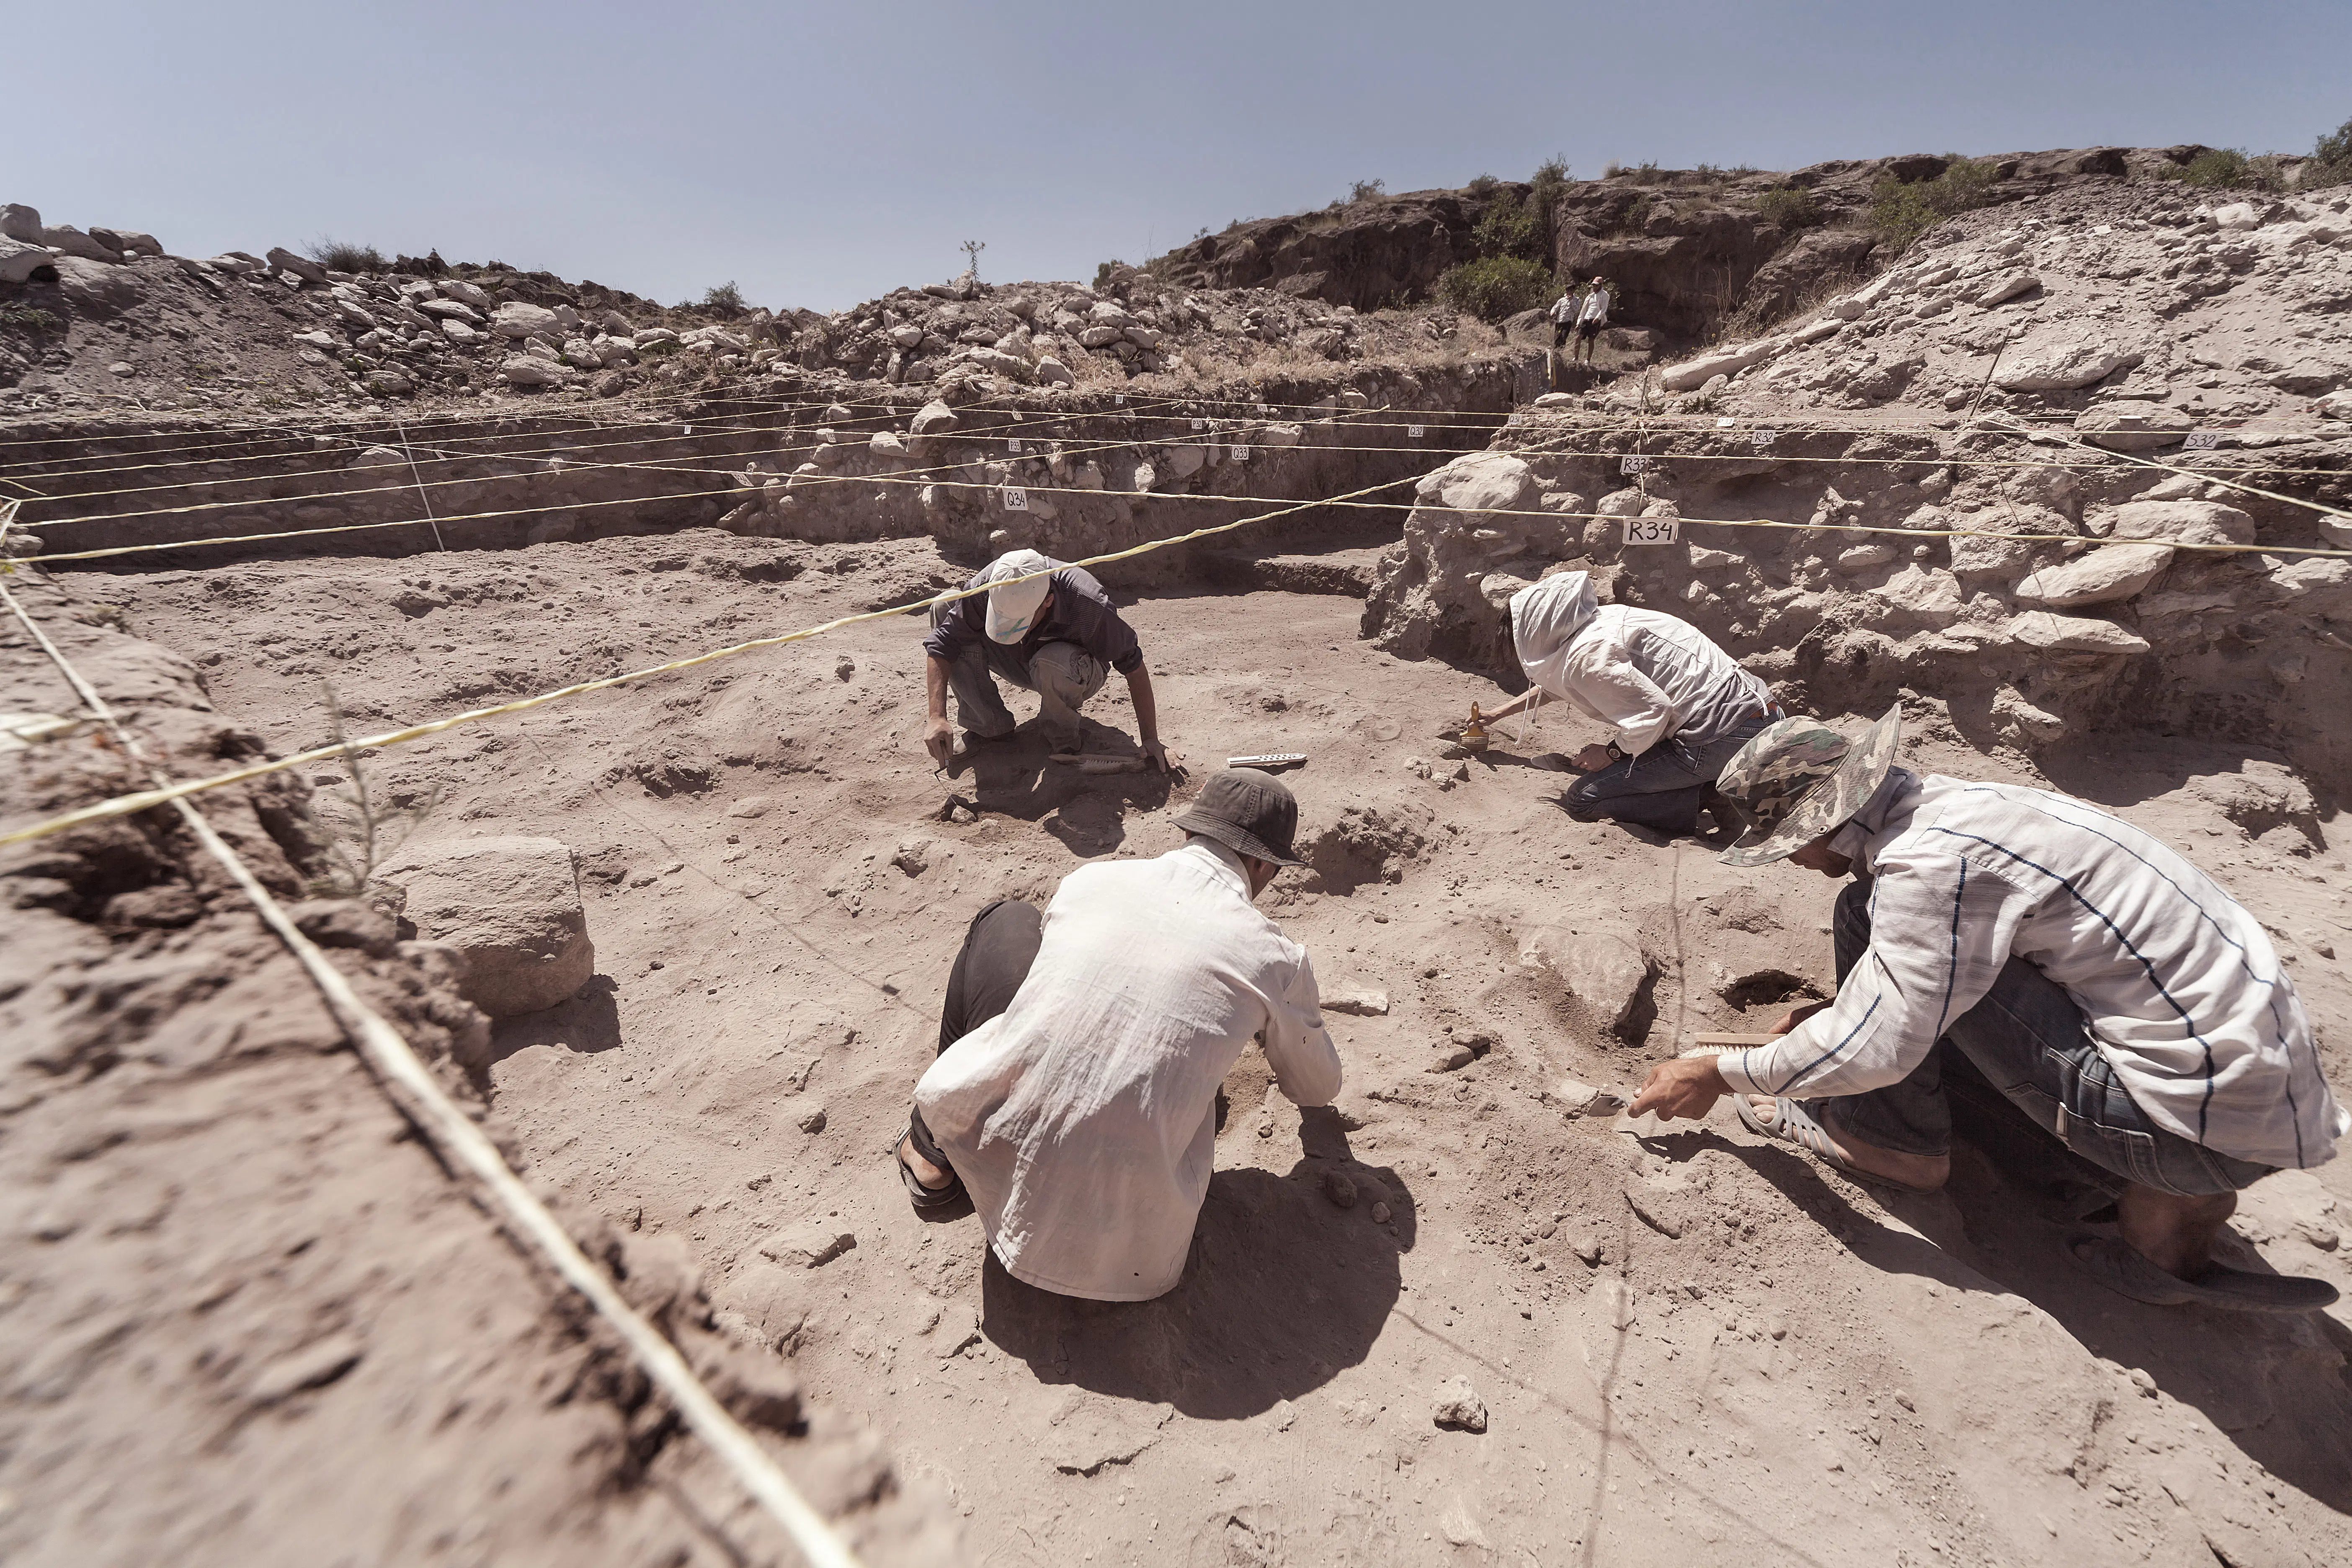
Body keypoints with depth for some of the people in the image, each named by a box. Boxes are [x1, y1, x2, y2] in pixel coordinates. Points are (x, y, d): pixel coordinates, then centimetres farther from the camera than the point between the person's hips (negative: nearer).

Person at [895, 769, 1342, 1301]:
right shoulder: (1276, 959, -3)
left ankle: (932, 1153, 26)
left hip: (999, 1179, 1)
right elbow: (1317, 1090, 17)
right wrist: (1301, 1023, 41)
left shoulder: (1088, 879, 2)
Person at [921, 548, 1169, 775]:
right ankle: (989, 727, -10)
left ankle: (1062, 741, -10)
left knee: (1052, 661, -42)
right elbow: (940, 645, -25)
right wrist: (937, 717, -37)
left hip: (1075, 673, -4)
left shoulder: (1088, 606, -37)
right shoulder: (985, 587, -29)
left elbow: (1134, 666, -27)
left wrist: (1150, 741, -26)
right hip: (1018, 665, 4)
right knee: (943, 607, -18)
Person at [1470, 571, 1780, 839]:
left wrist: (1612, 753, -6)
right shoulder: (1604, 618, 16)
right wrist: (1497, 714, 41)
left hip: (1722, 738, -9)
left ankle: (1712, 799, -9)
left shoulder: (1587, 656, -15)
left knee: (1583, 800, -7)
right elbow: (1554, 684, 33)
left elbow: (1653, 710, -25)